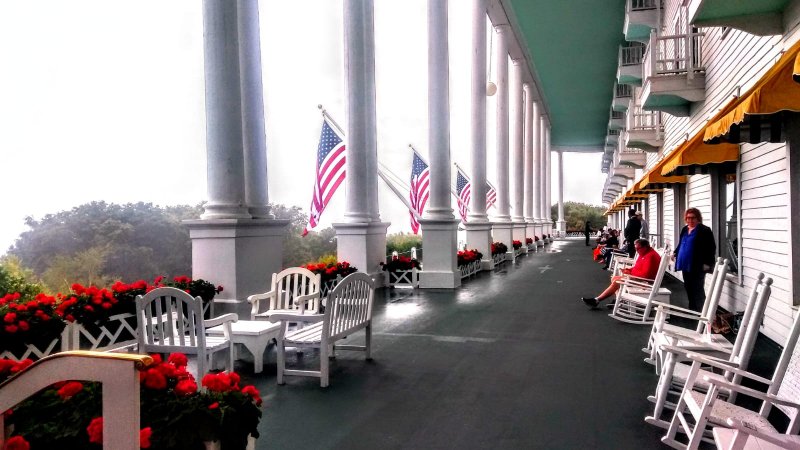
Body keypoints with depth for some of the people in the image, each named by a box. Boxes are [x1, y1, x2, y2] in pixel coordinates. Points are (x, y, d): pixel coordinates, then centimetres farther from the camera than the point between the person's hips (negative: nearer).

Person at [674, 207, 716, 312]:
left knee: (697, 289, -5)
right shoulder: (685, 229, 15)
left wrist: (707, 263, -16)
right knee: (688, 287, 14)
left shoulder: (704, 230, -8)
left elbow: (711, 248, -11)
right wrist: (675, 253, 13)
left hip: (697, 266, -8)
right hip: (686, 264, 8)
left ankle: (699, 311, 3)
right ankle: (692, 308, 26)